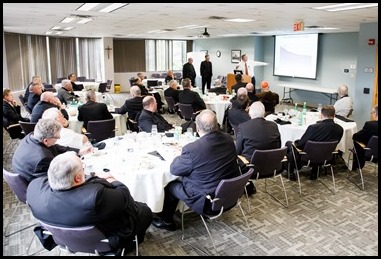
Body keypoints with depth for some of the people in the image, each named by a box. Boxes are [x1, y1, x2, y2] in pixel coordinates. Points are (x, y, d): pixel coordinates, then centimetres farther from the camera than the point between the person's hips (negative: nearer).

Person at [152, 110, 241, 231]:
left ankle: (166, 221, 34)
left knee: (171, 185, 14)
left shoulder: (192, 149, -28)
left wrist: (179, 156, 8)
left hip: (207, 203, -7)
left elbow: (174, 170, -11)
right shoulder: (229, 139, -8)